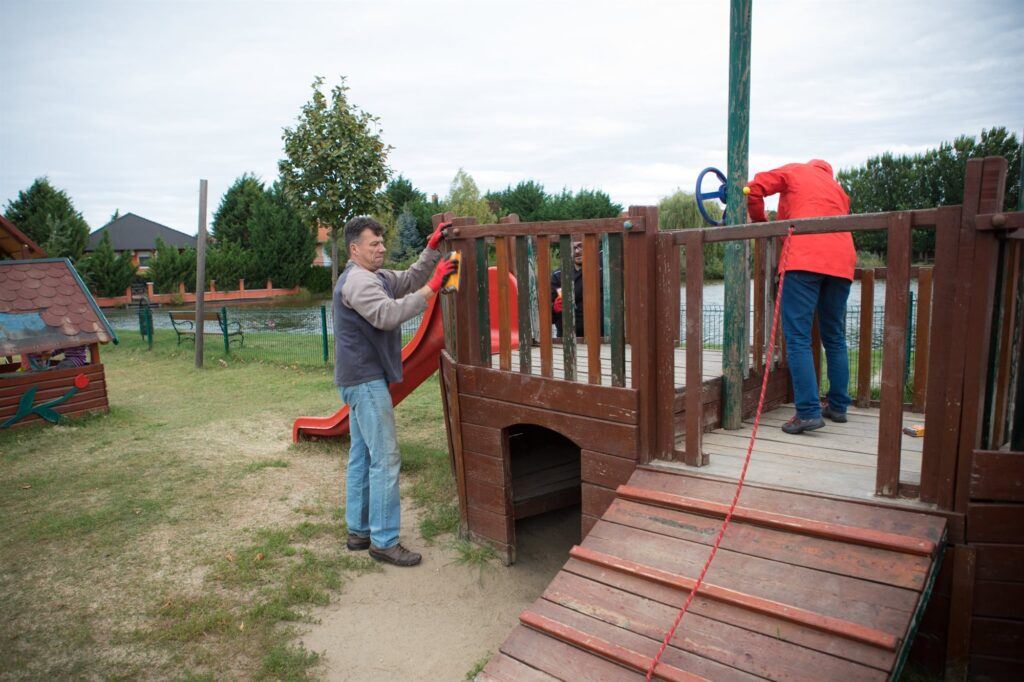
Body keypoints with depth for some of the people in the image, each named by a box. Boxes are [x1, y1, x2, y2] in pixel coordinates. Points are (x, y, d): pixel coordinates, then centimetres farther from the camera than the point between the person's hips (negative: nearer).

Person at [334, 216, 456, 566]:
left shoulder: (375, 276, 17)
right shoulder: (358, 280, -15)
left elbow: (409, 279, 16)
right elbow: (388, 315, -28)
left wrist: (432, 248, 4)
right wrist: (431, 289, -28)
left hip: (361, 380, 11)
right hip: (366, 380, -11)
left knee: (362, 456, 14)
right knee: (385, 459, -8)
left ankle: (358, 531, 24)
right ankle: (384, 541, -1)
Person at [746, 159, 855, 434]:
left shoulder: (793, 171, 19)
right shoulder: (838, 189, 32)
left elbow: (754, 189, 7)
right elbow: (839, 223, 26)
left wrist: (760, 221, 23)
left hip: (804, 257, -6)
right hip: (841, 262, 6)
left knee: (798, 338, -8)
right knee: (835, 337, 16)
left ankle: (808, 412, -15)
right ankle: (838, 406, 21)